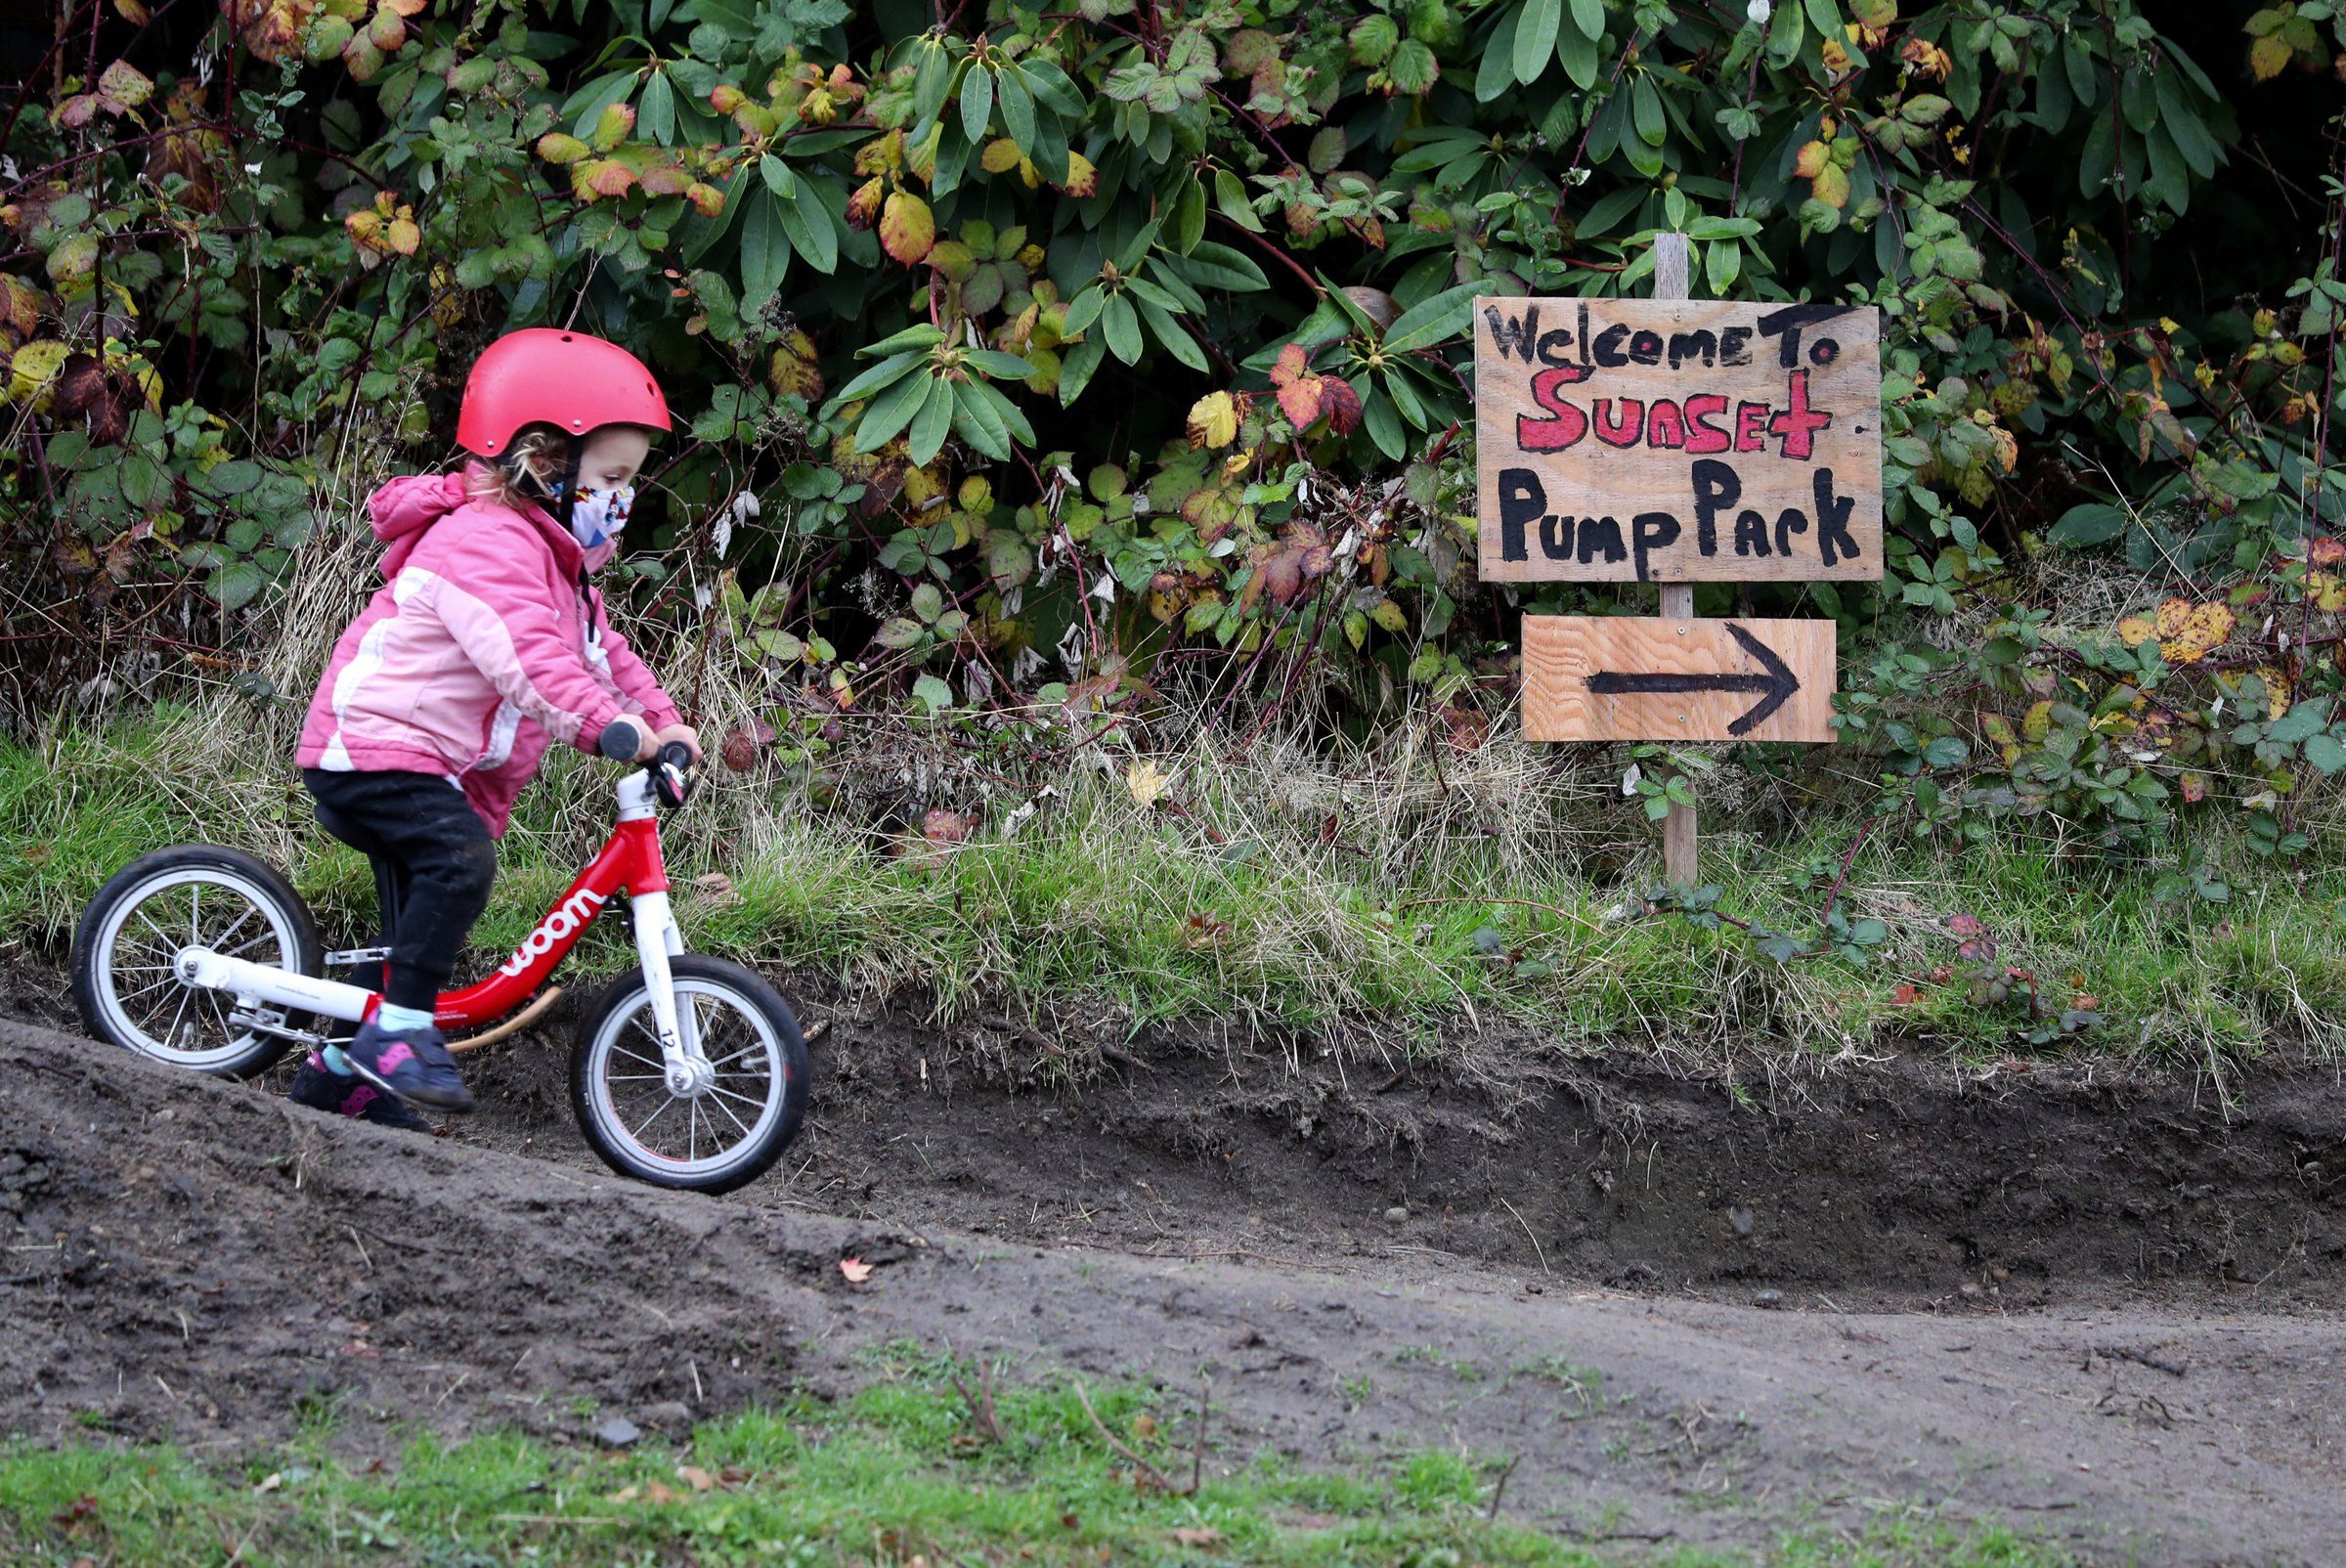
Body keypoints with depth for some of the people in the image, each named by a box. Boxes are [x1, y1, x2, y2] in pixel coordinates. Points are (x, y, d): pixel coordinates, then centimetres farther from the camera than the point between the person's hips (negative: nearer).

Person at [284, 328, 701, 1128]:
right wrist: (602, 723, -45)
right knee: (459, 861, -32)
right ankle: (399, 1032, -29)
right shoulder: (488, 543, -21)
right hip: (373, 744, -11)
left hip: (441, 762, 11)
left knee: (424, 926, 14)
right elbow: (520, 651, -37)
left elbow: (601, 654, 20)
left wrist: (662, 719, 6)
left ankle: (343, 1069, 25)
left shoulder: (551, 559, 15)